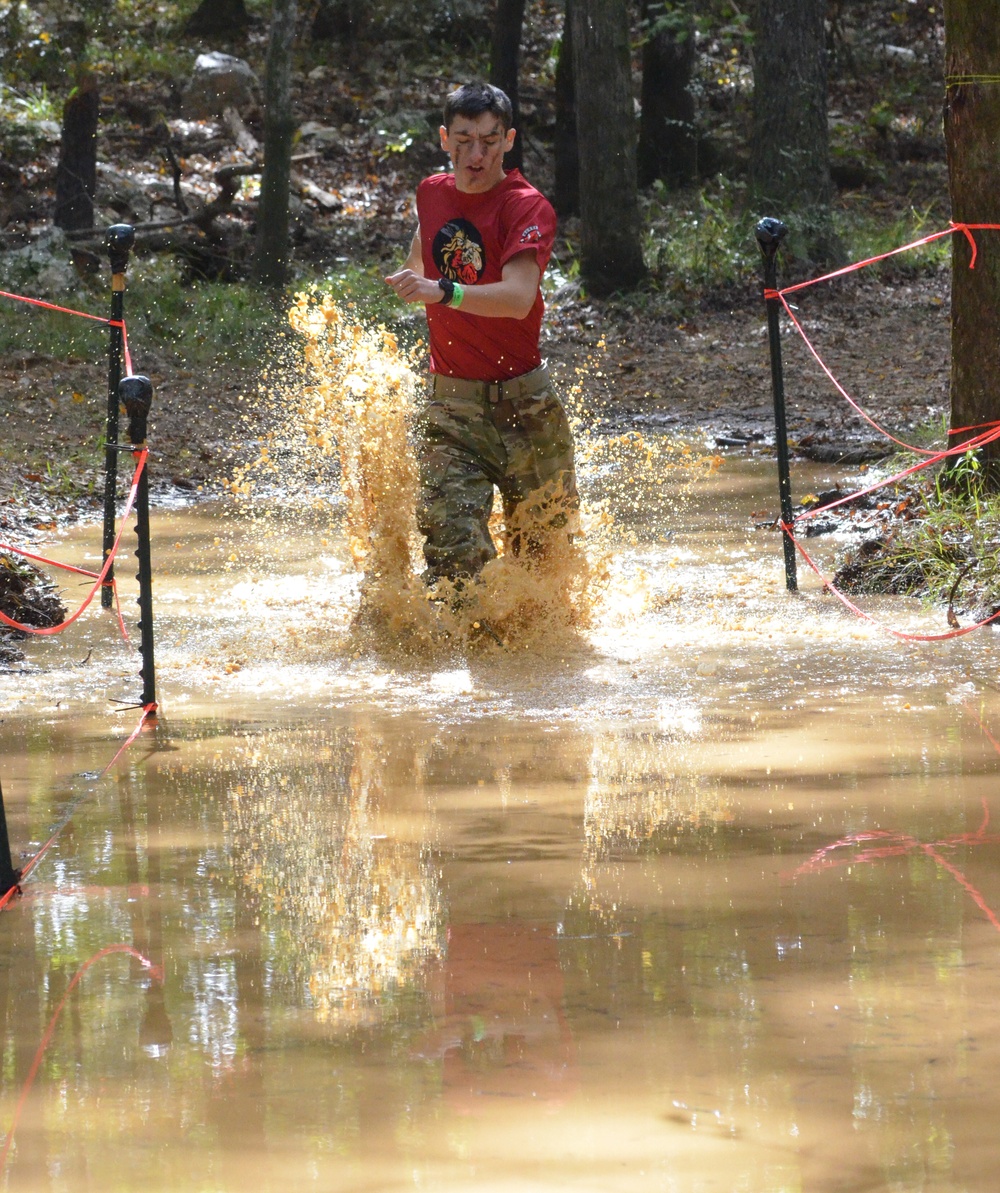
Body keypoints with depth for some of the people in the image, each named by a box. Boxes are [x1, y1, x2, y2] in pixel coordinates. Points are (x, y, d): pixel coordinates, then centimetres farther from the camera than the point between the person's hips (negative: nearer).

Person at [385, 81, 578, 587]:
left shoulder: (527, 207, -11)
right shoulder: (432, 194, 7)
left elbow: (519, 297, -29)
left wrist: (443, 292, -41)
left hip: (521, 399, -3)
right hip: (449, 399, 3)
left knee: (542, 548, 7)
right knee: (454, 547, -15)